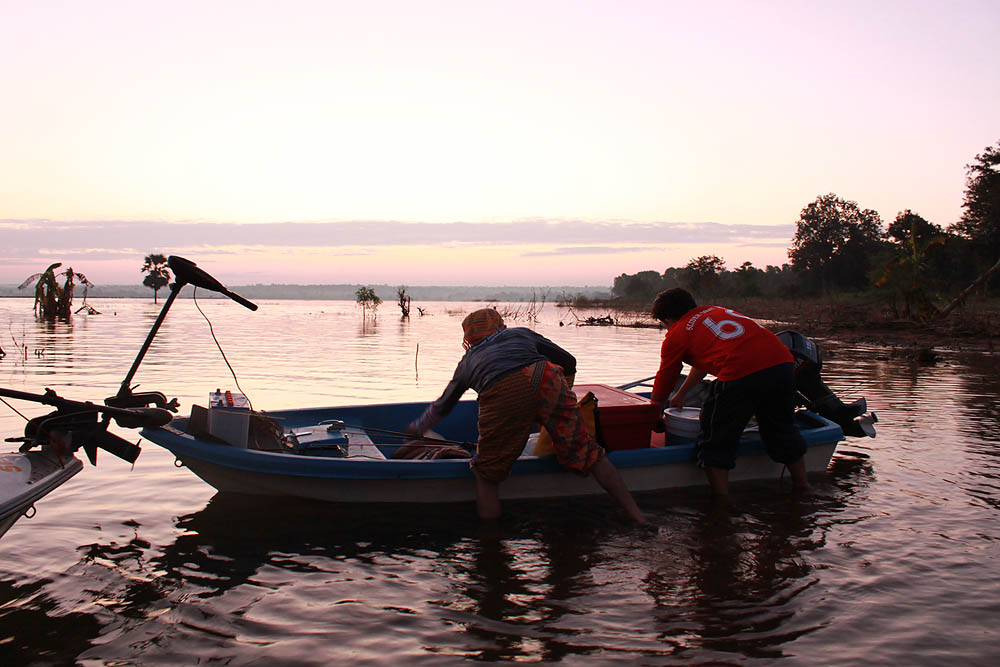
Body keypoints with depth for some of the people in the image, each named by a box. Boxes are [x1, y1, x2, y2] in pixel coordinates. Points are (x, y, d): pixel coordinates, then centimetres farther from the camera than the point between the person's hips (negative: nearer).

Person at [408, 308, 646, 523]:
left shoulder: (468, 361, 36)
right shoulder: (521, 333, 37)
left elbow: (441, 406, 48)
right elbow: (568, 362, 35)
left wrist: (417, 428, 66)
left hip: (502, 395, -1)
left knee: (488, 474, 16)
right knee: (586, 453, 13)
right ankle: (636, 515, 16)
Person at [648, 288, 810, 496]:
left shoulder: (677, 334, 12)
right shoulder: (716, 310, 33)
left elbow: (663, 385, 19)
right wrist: (680, 395, 56)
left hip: (741, 375, -7)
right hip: (782, 363, 7)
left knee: (715, 442, 11)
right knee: (782, 430, 27)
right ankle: (803, 487, 40)